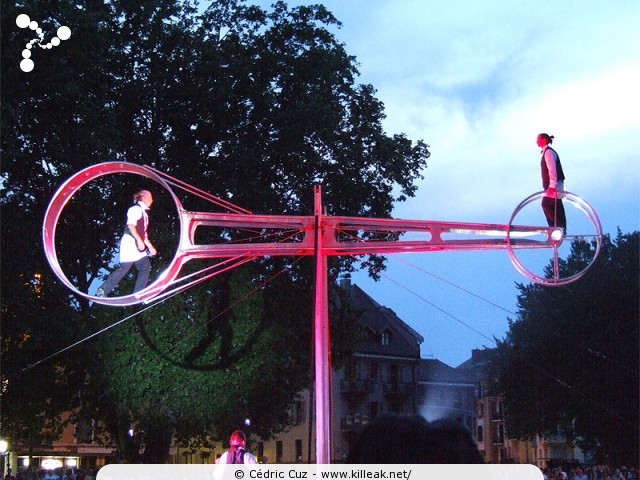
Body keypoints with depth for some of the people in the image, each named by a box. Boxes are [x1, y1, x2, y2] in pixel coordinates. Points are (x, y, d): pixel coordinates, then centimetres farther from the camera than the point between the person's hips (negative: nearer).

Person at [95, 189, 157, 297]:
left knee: (145, 267, 2)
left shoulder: (144, 213, 23)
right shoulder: (136, 209, -5)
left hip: (139, 246, 10)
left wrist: (150, 247, 23)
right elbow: (131, 225, -19)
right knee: (125, 267, -13)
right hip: (130, 242, -10)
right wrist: (139, 240, -28)